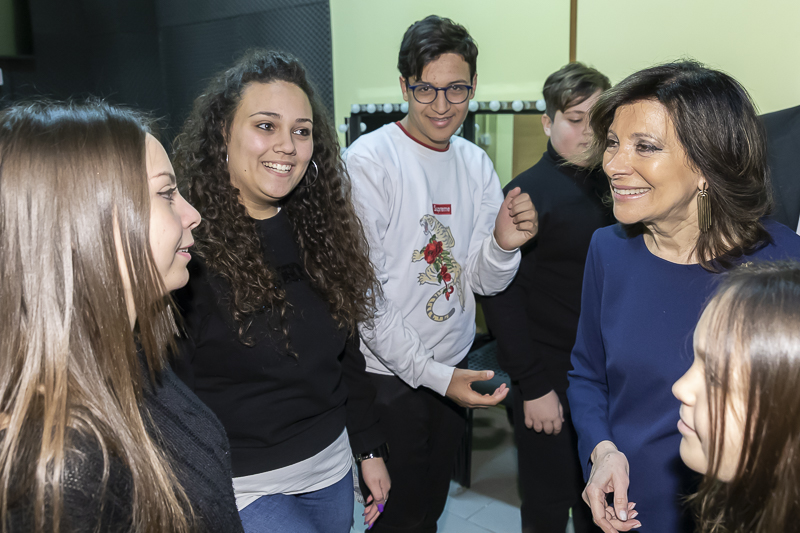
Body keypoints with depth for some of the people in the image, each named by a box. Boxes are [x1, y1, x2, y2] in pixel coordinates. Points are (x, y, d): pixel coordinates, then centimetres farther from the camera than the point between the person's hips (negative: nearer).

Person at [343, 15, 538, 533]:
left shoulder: (477, 164, 2)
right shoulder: (369, 160, -16)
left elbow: (484, 282, 2)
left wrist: (504, 244, -20)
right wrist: (431, 373, -19)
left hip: (454, 368, 6)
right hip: (389, 374, -5)